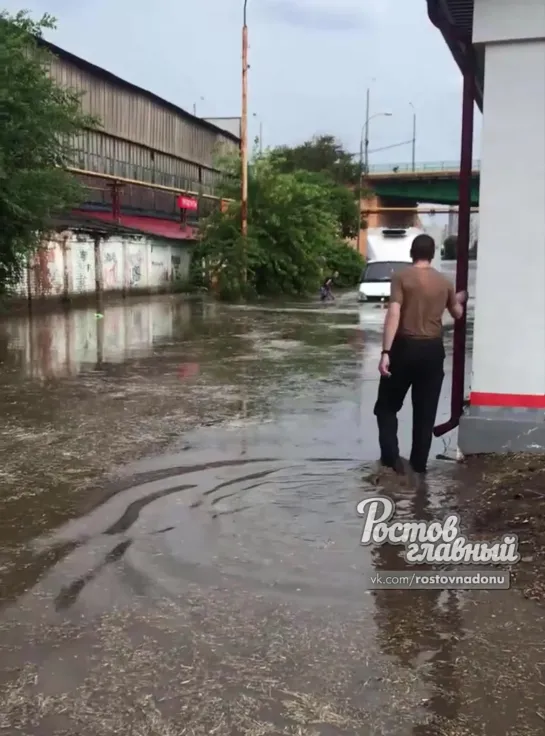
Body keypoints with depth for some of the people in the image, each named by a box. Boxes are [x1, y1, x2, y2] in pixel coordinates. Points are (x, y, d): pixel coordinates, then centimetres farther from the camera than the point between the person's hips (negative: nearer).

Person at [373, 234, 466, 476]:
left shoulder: (402, 277, -6)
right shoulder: (444, 282, 6)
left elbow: (394, 315, -17)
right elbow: (457, 313, 22)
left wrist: (385, 352, -18)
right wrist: (460, 299, 45)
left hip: (405, 346, -3)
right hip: (433, 349, 3)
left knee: (387, 405, 11)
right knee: (425, 411, 11)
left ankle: (391, 457, -1)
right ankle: (419, 463, 16)